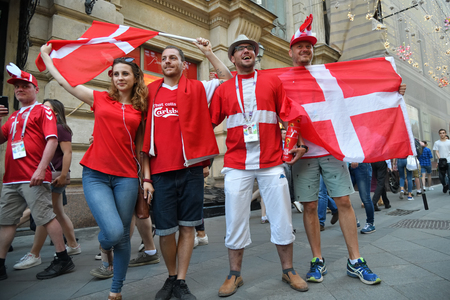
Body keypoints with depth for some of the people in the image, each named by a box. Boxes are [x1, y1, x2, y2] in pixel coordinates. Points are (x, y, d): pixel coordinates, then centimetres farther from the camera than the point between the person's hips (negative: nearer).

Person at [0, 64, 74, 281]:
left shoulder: (43, 110, 0)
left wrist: (41, 168, -20)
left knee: (45, 216, -7)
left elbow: (52, 140, -11)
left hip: (34, 177, -8)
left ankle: (63, 259, 3)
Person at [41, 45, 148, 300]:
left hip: (126, 176, 1)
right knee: (113, 231, -17)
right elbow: (64, 81, 17)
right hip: (96, 174, -1)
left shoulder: (140, 109, 9)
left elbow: (140, 145, 10)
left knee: (123, 236, 6)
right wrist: (45, 55, 29)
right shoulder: (100, 99, 9)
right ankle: (105, 253, 23)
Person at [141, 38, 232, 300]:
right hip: (161, 172, 1)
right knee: (165, 230, 5)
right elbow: (145, 137, 7)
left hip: (191, 169, 0)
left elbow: (229, 80, 10)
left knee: (187, 227, 6)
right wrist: (146, 175, 2)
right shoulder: (151, 93, 9)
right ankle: (171, 278, 30)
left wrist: (209, 53, 6)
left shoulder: (197, 89, 8)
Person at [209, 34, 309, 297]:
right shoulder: (224, 89, 10)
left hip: (272, 162, 0)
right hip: (237, 165, 0)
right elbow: (209, 121, 7)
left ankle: (288, 271, 27)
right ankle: (235, 275, 23)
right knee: (235, 221, 5)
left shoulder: (273, 81, 10)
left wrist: (298, 143, -6)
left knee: (282, 219, 6)